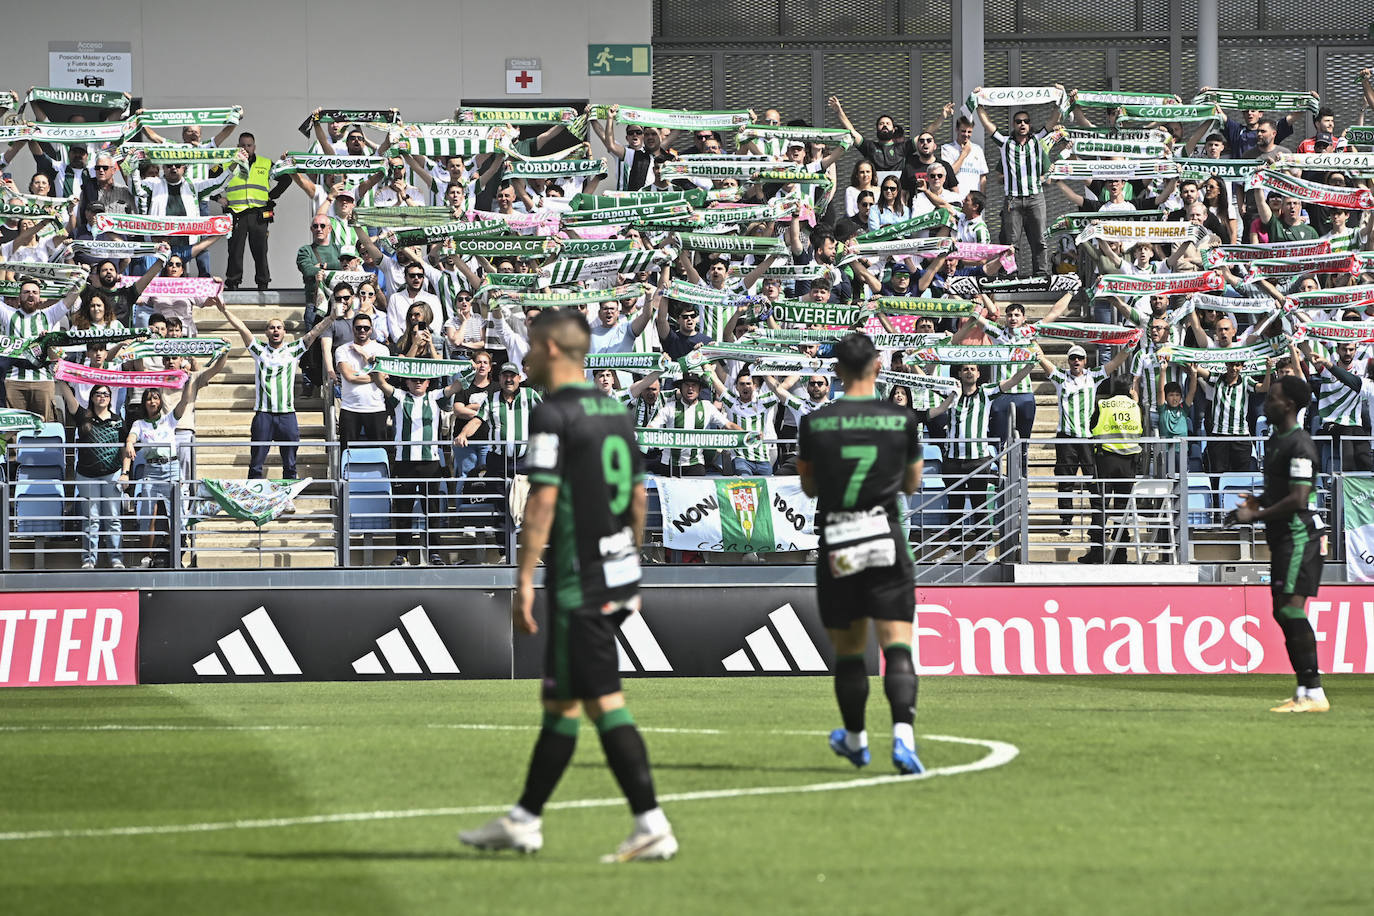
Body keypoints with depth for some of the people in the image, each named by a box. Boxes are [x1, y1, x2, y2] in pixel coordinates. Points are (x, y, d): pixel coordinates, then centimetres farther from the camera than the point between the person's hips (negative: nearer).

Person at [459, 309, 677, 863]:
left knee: (604, 702, -6)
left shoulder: (553, 416, -12)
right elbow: (639, 497, 17)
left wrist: (525, 581, -16)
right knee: (560, 702, 14)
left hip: (579, 583, -8)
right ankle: (524, 821, 21)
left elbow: (542, 502, -18)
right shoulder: (615, 412, 13)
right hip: (619, 576, 9)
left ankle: (652, 826, -10)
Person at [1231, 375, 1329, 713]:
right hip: (1283, 538, 11)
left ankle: (1315, 694, -16)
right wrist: (1255, 503, 9)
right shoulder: (1277, 439, 16)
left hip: (1299, 535, -11)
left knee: (1291, 610, -15)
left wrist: (1256, 515, -14)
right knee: (1283, 613, 11)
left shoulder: (1299, 445, -16)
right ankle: (1304, 691, 16)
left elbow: (1297, 500, -22)